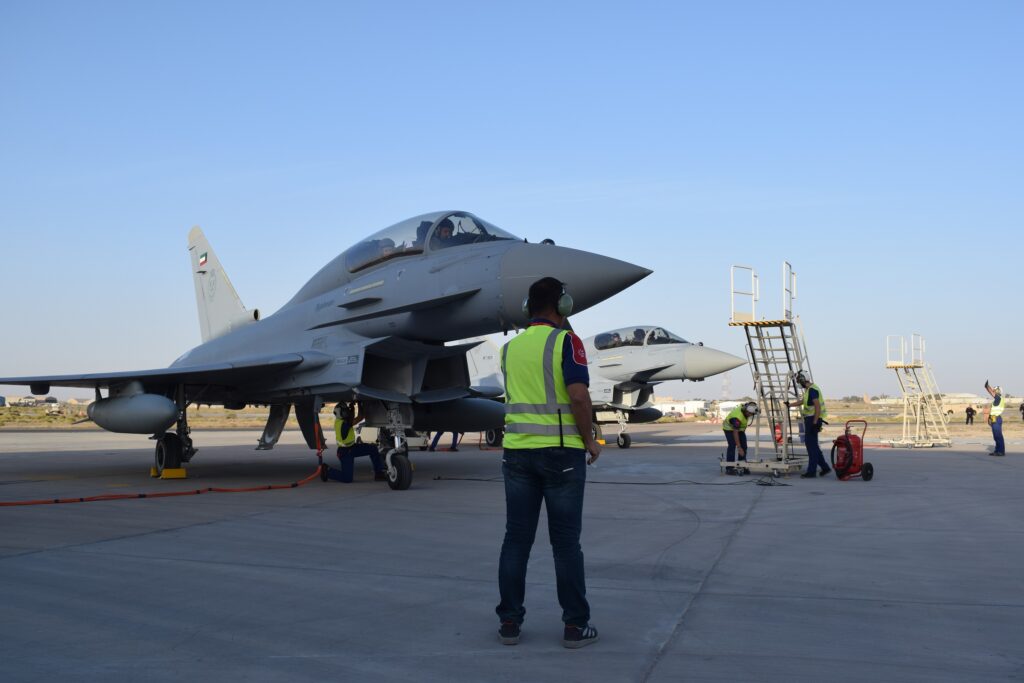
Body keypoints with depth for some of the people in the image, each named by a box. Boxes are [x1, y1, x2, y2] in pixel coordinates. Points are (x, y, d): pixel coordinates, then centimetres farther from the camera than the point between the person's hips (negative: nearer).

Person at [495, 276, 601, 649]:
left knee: (516, 539, 8)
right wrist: (589, 440, -7)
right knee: (565, 541, 2)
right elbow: (578, 395, -19)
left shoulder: (510, 347, 10)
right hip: (561, 451, -5)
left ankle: (509, 621, 10)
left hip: (517, 450, 5)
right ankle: (575, 624, 8)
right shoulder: (566, 341, -9)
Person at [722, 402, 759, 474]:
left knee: (744, 446, 0)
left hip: (740, 428, 8)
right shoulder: (738, 417, -39)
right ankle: (729, 468, -18)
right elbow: (735, 433, -36)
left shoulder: (746, 409, -17)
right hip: (729, 428, -8)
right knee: (732, 445, -19)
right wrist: (739, 447, -36)